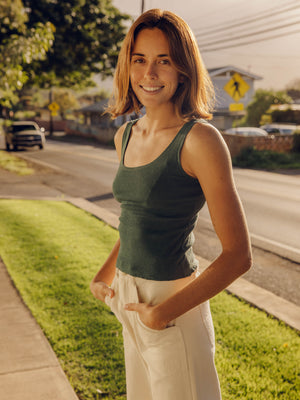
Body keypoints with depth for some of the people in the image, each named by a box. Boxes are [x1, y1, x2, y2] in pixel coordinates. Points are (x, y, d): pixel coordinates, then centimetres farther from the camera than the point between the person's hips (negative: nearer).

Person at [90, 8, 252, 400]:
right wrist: (104, 274, 8)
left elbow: (238, 255, -18)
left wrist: (165, 312, -16)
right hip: (131, 298, 7)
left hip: (174, 302, -7)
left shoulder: (200, 139, -18)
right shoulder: (126, 135, 4)